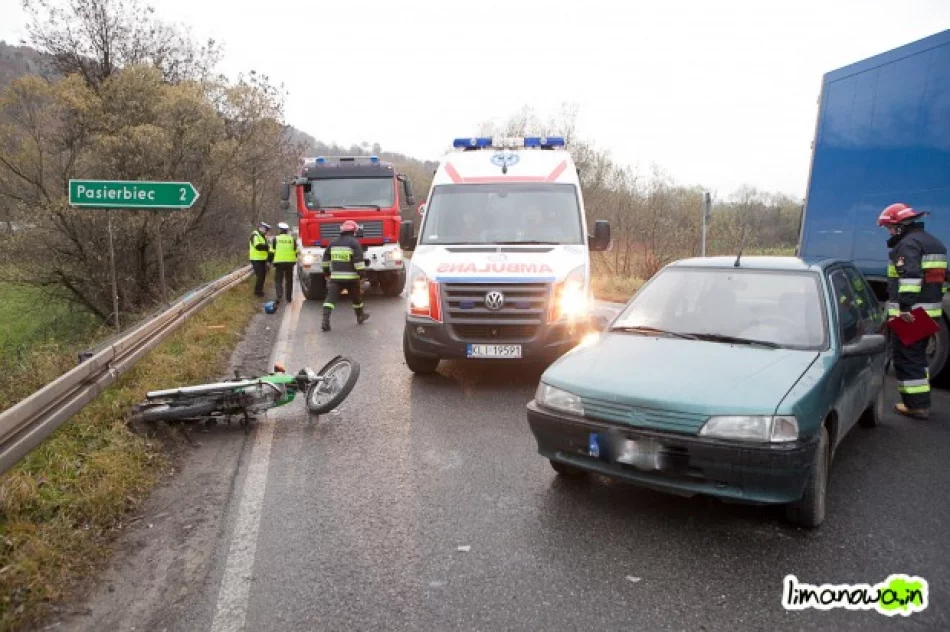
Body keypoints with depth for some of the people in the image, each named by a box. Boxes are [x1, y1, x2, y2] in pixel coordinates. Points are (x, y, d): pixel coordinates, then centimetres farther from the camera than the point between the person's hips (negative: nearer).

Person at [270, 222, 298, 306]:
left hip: (279, 262, -2)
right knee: (289, 280, 13)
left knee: (278, 280, 3)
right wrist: (294, 260, 20)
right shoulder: (292, 239, 3)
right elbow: (296, 251, 4)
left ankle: (279, 295, -19)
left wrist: (272, 261, 12)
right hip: (290, 262, 2)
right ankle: (289, 298, 17)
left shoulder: (276, 239, -3)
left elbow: (272, 251, -1)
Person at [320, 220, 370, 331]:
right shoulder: (354, 242, -7)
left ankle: (325, 321, -18)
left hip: (335, 277, 3)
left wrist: (327, 274, 26)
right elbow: (359, 260, -15)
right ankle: (360, 316, 36)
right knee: (357, 297, 19)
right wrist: (362, 275, -12)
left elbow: (326, 259, 16)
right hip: (351, 277, -3)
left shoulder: (333, 242, 10)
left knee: (330, 298, -4)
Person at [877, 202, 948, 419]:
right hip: (930, 309, 10)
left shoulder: (908, 243, -13)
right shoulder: (934, 243, 19)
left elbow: (910, 277, -27)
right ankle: (922, 401, 29)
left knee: (906, 357, -4)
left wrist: (905, 306, -31)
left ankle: (916, 405, -4)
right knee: (918, 355, 20)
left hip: (909, 312, -10)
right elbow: (941, 276, 25)